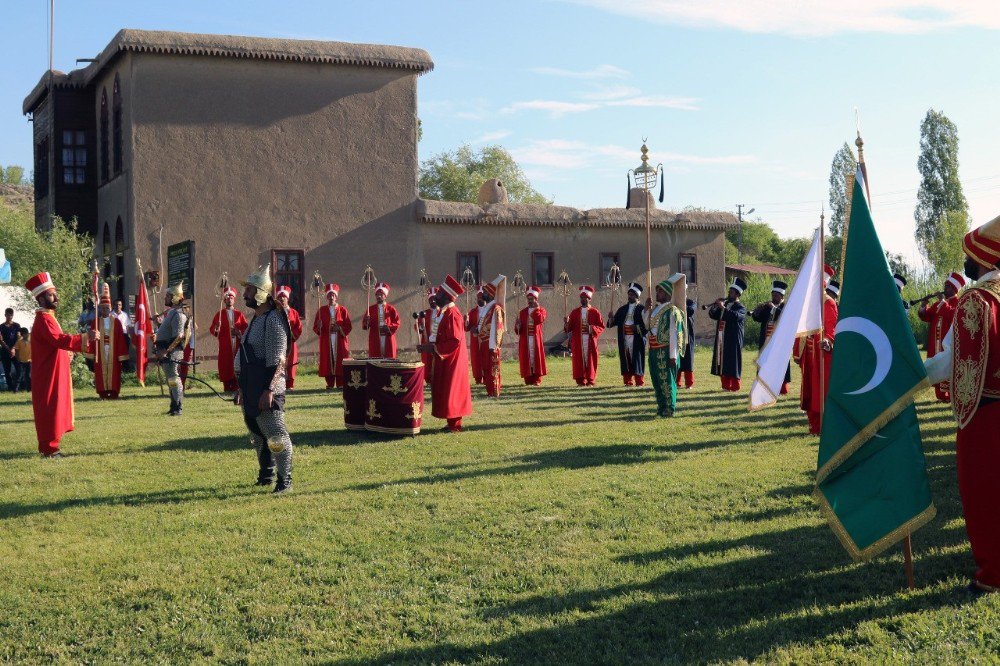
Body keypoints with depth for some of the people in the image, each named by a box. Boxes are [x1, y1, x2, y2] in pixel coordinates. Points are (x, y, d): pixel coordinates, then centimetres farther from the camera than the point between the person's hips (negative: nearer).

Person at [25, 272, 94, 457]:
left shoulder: (48, 317, 16)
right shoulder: (44, 319, -18)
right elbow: (59, 340, -33)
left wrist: (66, 352, 17)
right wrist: (85, 338, -40)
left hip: (54, 373, 10)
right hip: (49, 375, -10)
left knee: (54, 409, 15)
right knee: (50, 409, -6)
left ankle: (49, 445, 22)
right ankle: (49, 448, -2)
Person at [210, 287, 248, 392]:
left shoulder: (239, 314, 15)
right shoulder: (220, 314, 8)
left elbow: (245, 328, 11)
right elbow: (212, 329, 0)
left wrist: (240, 333, -9)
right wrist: (216, 329, -22)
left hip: (237, 345, 1)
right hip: (225, 346, -1)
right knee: (226, 366, -6)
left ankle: (236, 387, 4)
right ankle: (227, 387, -1)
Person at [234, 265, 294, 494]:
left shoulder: (273, 320, -14)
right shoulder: (255, 319, 16)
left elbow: (278, 360, -20)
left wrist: (269, 390, -24)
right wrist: (241, 387, 22)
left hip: (267, 389, -10)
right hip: (250, 389, 10)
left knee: (275, 436, -6)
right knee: (258, 435, 17)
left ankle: (284, 480, 0)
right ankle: (265, 475, 29)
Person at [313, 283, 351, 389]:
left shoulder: (342, 310, 7)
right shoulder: (321, 311, 8)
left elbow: (348, 326, 3)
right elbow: (315, 328, 6)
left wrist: (339, 328, -14)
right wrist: (319, 327, -17)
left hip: (340, 341, -1)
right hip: (326, 342, 1)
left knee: (340, 361, -3)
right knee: (328, 362, -2)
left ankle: (341, 384, 2)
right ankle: (330, 384, 4)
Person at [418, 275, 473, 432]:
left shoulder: (452, 314, -19)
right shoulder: (442, 312, 12)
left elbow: (454, 341, -24)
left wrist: (433, 348, -21)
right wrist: (427, 346, 4)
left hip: (451, 361, -10)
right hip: (442, 360, 10)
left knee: (450, 392, -4)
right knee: (443, 392, 11)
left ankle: (455, 425, 3)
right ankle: (452, 423, 18)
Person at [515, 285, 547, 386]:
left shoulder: (541, 310, 6)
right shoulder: (523, 312, 13)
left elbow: (539, 320, -16)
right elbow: (517, 327, 12)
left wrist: (536, 308, -9)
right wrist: (518, 326, -11)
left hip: (536, 339, -2)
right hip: (525, 339, 2)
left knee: (536, 358, -3)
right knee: (526, 359, -1)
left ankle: (537, 379, 3)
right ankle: (528, 380, 3)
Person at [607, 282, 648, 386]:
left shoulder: (642, 309, -1)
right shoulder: (622, 309, 15)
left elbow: (647, 324, -9)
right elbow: (613, 323, 13)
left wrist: (637, 328, -19)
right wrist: (611, 318, -6)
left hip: (637, 340, -5)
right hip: (624, 340, 5)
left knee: (637, 361, -3)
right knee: (626, 361, 5)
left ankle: (639, 382, 4)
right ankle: (628, 382, 12)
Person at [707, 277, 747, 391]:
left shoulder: (740, 308, -5)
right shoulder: (725, 304, 16)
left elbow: (736, 316, -26)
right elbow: (713, 315, 14)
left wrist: (723, 308, -32)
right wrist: (714, 306, -5)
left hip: (733, 341, -7)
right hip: (721, 339, 7)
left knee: (732, 363, -5)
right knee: (723, 363, 9)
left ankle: (734, 386, 1)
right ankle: (726, 386, 16)